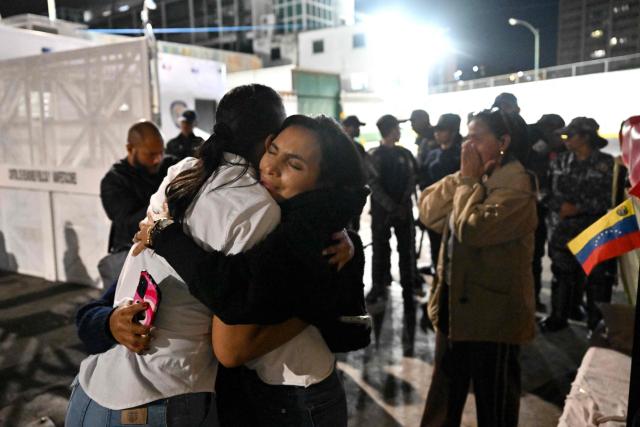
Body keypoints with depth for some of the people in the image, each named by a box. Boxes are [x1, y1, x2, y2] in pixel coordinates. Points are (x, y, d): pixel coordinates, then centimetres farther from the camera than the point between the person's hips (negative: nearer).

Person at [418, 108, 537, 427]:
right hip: (454, 304, 8)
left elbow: (472, 229, -30)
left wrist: (470, 180, -18)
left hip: (492, 313, -7)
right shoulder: (473, 179, 8)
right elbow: (428, 214, -1)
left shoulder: (516, 188, -18)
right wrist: (463, 177, -10)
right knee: (444, 395, 23)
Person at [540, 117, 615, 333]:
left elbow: (610, 198, -5)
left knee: (596, 278, 0)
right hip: (563, 232, 3)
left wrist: (577, 208, -11)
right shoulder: (560, 162, 10)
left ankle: (596, 324, 13)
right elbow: (550, 192, 11)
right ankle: (558, 317, 23)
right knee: (562, 275, 11)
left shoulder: (606, 163, -2)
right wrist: (562, 206, -7)